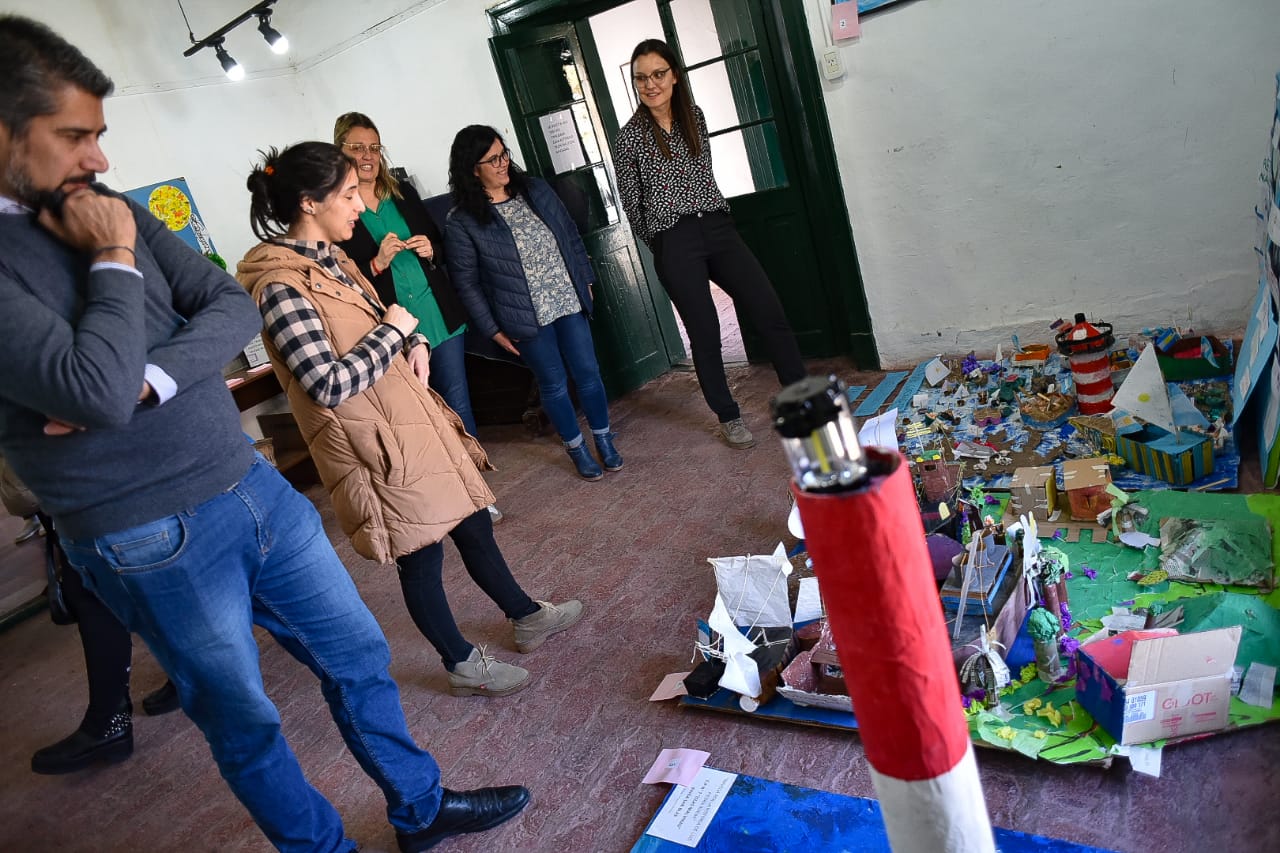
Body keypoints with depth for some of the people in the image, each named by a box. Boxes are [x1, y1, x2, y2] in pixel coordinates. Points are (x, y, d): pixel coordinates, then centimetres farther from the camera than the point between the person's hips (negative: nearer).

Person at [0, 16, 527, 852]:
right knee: (244, 723, 12)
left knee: (358, 653, 17)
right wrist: (113, 263, -14)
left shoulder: (116, 214, 6)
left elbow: (234, 305, 0)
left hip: (254, 485, 7)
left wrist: (149, 380, -16)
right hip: (155, 544, -6)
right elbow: (97, 389, -26)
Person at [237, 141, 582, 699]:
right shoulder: (280, 285, -21)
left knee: (473, 522, 19)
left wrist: (413, 342, -1)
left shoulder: (328, 257, 8)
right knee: (421, 554, 7)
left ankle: (526, 617, 38)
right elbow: (329, 385, -26)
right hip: (374, 442, -9)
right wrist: (393, 330, -16)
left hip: (408, 415, 9)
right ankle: (463, 666, 29)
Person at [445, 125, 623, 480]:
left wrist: (585, 279, 11)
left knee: (588, 373, 9)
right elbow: (467, 282, -7)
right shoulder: (462, 222, -11)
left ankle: (604, 439, 28)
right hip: (528, 318, -3)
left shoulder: (537, 191, 1)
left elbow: (571, 236, 10)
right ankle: (576, 449, 28)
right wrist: (493, 329, -6)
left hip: (570, 302, 3)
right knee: (554, 384, 9)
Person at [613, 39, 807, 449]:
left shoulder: (695, 116, 10)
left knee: (771, 313, 0)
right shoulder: (629, 137, -3)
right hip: (675, 245, -4)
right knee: (705, 334, 3)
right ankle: (728, 418, 21)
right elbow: (632, 205, 2)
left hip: (717, 228, 4)